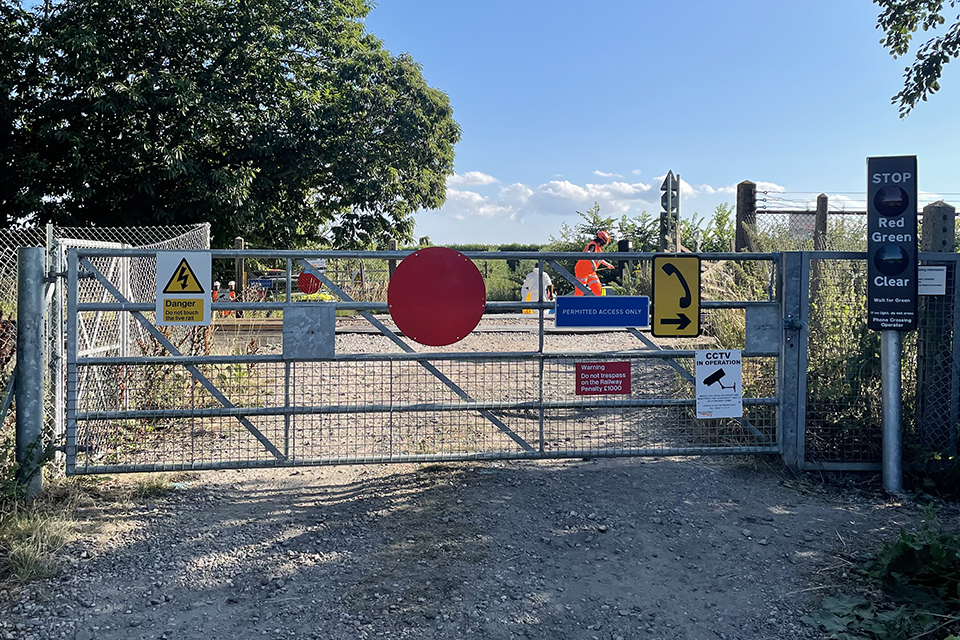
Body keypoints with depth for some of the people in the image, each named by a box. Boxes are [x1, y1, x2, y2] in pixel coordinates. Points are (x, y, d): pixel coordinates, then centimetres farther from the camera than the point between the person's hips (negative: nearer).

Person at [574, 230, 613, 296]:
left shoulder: (598, 248, 16)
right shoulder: (593, 245, -14)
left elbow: (600, 260, 33)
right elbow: (587, 254, -35)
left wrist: (608, 265, 44)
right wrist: (592, 263, -49)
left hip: (591, 272, 10)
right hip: (582, 270, -10)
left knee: (598, 290, 3)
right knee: (580, 291, -10)